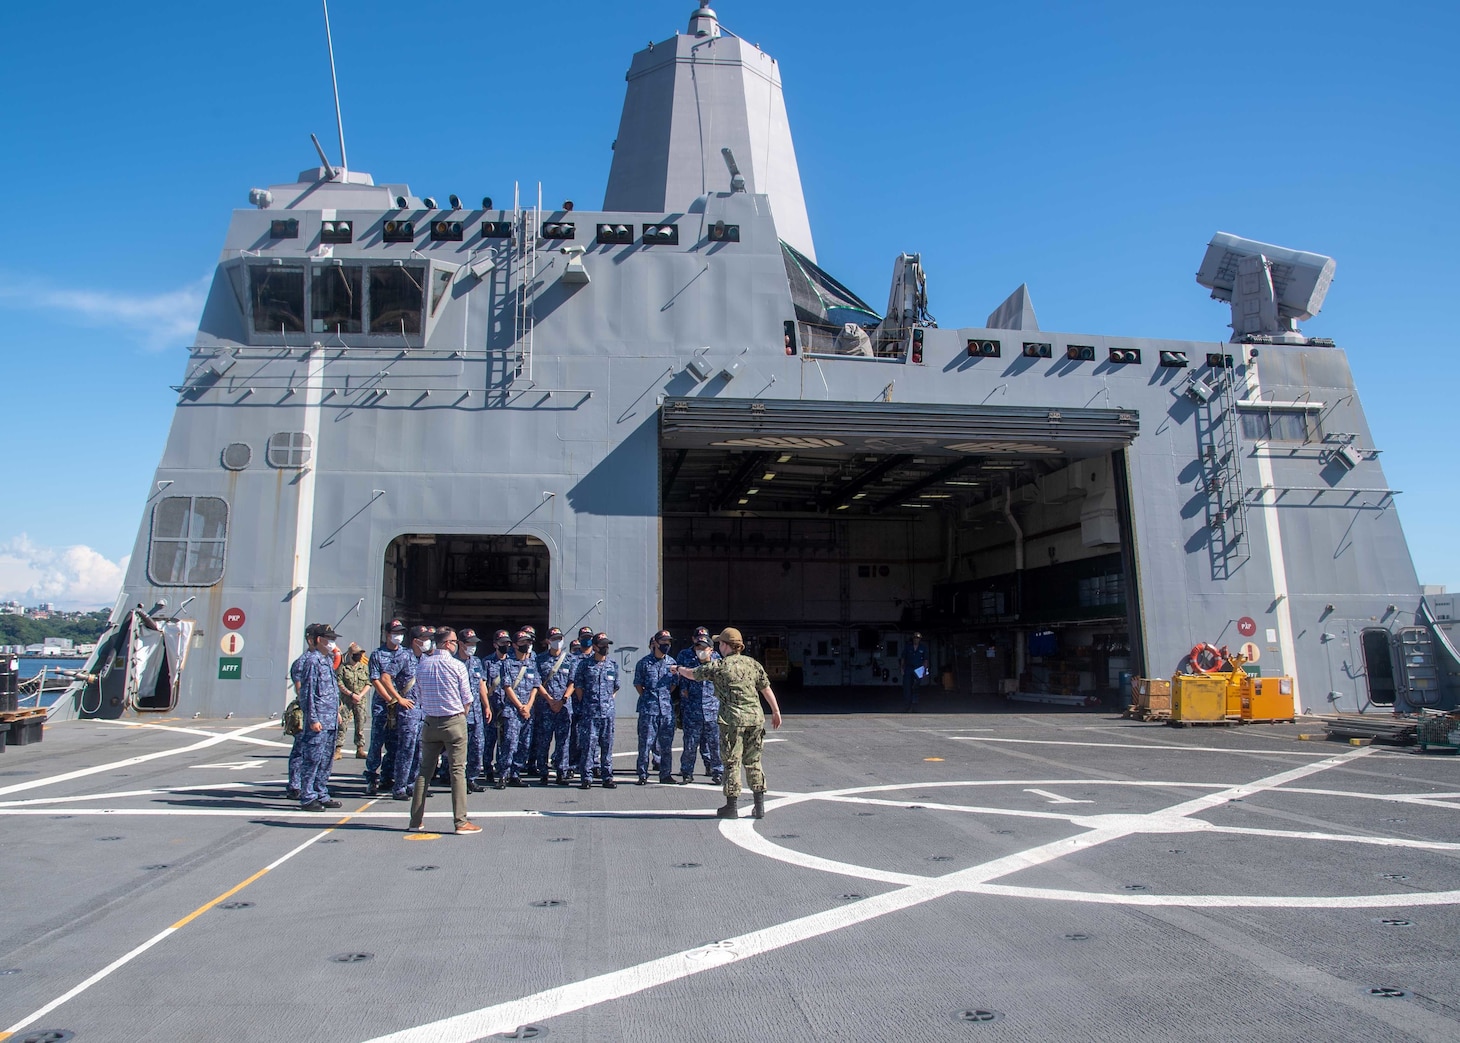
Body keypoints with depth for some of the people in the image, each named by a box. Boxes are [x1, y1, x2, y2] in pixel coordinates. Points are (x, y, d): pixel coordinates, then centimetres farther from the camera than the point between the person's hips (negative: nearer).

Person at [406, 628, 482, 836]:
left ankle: (415, 820, 16)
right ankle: (461, 822, -2)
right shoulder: (457, 666, -10)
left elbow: (419, 695, 10)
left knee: (424, 771, 12)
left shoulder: (422, 665, 2)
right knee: (458, 771, -2)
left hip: (429, 722, 4)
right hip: (454, 721, -4)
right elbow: (467, 698, -5)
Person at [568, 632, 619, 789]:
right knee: (588, 744, -4)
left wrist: (608, 700, 11)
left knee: (607, 745, 6)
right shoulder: (585, 664, 2)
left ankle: (607, 777, 13)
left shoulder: (613, 665, 10)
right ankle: (586, 778, 3)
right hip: (589, 712, -3)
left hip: (608, 712, 3)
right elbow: (578, 686, 5)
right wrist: (585, 704, 4)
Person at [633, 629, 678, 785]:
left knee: (666, 743, 8)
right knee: (646, 743, -1)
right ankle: (643, 775, 7)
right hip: (648, 709, -3)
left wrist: (666, 695, 7)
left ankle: (666, 774, 16)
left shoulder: (672, 663, 9)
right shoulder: (644, 663, 0)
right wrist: (647, 698, 1)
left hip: (667, 708, 3)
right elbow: (638, 684, 6)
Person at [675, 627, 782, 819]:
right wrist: (776, 712, 23)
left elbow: (692, 674, 10)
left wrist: (679, 669, 31)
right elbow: (766, 689, 13)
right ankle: (760, 806, 13)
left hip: (732, 719, -4)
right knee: (753, 762, 12)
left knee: (732, 762, 4)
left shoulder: (719, 666, -3)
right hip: (755, 718, 4)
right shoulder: (753, 663, 8)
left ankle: (732, 806, 7)